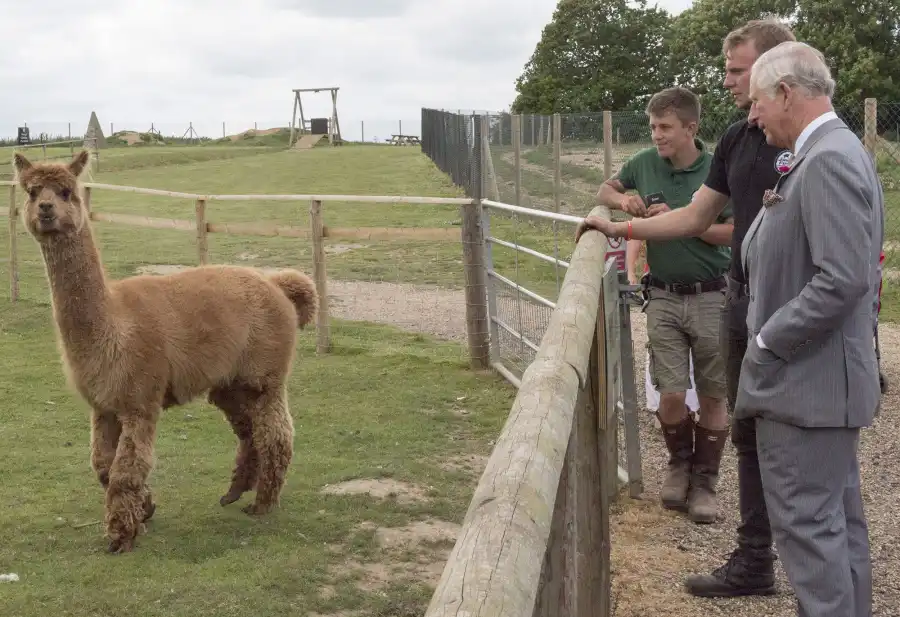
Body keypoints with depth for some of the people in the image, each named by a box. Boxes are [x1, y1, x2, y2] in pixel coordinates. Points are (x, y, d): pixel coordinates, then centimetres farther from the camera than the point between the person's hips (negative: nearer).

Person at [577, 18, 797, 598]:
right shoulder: (735, 139, 11)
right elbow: (695, 218, 17)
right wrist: (619, 229, 14)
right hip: (743, 301, 8)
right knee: (750, 435, 13)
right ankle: (754, 561, 25)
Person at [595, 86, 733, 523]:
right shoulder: (645, 163, 0)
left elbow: (734, 231, -12)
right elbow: (604, 190, 17)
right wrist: (622, 200, -6)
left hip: (712, 297, -2)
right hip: (665, 298, 2)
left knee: (712, 397, 6)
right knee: (671, 395, -1)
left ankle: (703, 482, 21)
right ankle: (678, 463, 27)